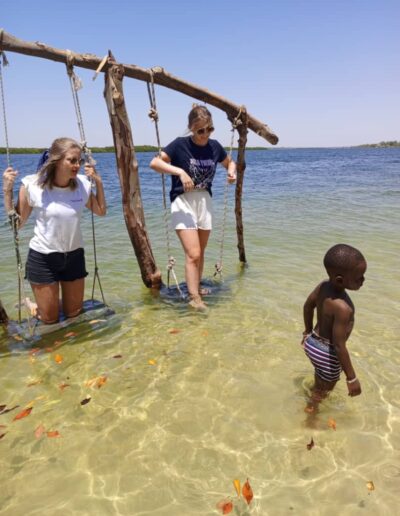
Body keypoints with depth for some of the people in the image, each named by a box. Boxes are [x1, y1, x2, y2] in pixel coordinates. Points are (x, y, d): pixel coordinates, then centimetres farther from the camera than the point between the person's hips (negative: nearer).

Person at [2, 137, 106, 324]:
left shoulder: (82, 184, -8)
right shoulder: (32, 185, -17)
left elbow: (101, 211, 7)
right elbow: (16, 223, -8)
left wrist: (98, 182, -5)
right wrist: (7, 190, -18)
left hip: (74, 256, 4)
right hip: (42, 258, -3)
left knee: (74, 314, 16)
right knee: (49, 319, 8)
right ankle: (34, 305, 42)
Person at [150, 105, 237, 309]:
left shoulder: (214, 146, 2)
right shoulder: (180, 144, -11)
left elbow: (229, 162, 20)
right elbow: (154, 163, -17)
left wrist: (231, 172, -3)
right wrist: (180, 171, -28)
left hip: (204, 201, 5)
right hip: (183, 202, -5)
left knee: (200, 252, 15)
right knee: (193, 254, -13)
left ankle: (196, 289, 32)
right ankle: (194, 299, -5)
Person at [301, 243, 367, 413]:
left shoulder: (323, 285, -12)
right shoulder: (343, 308, -37)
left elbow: (308, 306, 4)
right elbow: (339, 346, -32)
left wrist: (309, 332, 20)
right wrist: (351, 378, -21)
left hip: (314, 342, 7)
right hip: (327, 352, -7)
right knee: (326, 386, 20)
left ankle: (317, 389, 63)